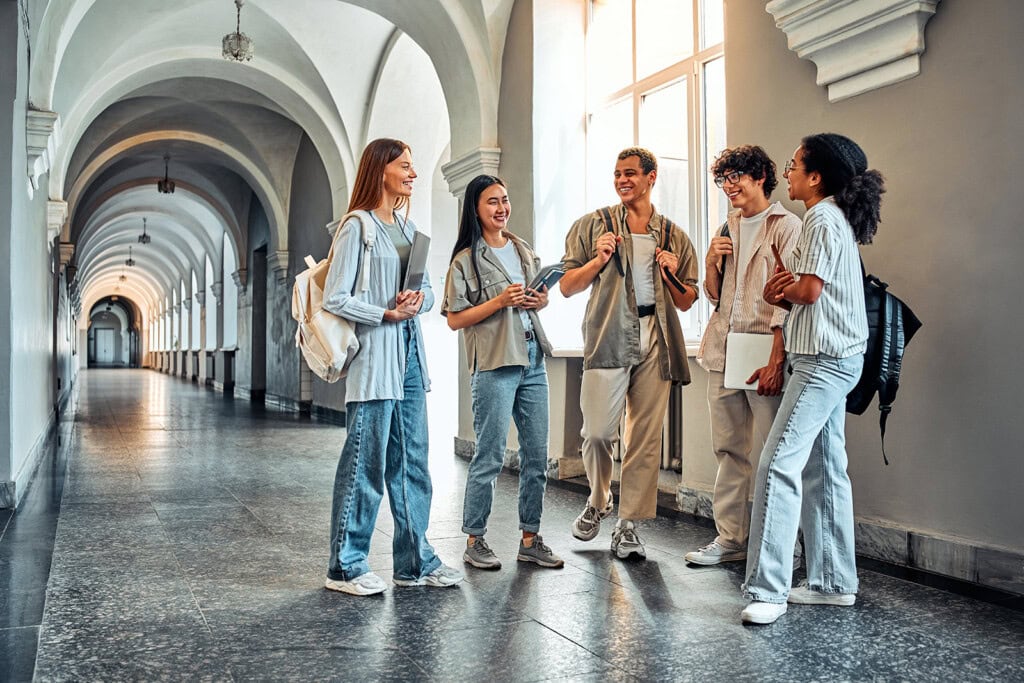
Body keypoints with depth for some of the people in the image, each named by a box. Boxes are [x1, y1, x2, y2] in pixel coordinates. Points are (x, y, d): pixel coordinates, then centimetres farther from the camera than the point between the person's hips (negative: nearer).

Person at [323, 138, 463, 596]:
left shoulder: (408, 227, 17)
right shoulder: (357, 226, -6)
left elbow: (428, 290, 18)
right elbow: (334, 299, -11)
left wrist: (419, 301, -3)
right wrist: (387, 314, -14)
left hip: (410, 355, 8)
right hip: (374, 357, -8)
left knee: (412, 462, 10)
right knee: (365, 464, -3)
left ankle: (414, 561, 20)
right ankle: (345, 567, 11)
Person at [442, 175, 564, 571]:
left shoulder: (524, 251, 15)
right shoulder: (467, 259, -3)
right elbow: (455, 319, -7)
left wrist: (540, 301, 2)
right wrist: (499, 302, -17)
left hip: (532, 360, 6)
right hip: (494, 364, -6)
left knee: (537, 456, 8)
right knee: (489, 457, -3)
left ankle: (530, 539, 19)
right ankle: (474, 541, 11)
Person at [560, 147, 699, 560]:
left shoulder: (675, 238, 16)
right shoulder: (593, 226, 11)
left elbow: (686, 303, 18)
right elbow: (567, 287, 8)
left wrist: (671, 275, -1)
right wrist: (598, 260, -6)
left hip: (656, 341, 2)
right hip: (608, 337, -2)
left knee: (646, 438, 1)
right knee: (598, 430, -9)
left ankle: (628, 525, 11)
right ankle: (597, 501, 20)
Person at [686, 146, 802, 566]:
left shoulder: (784, 226, -3)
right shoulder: (729, 228, 18)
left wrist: (776, 360, -18)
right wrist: (711, 261, 1)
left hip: (762, 349, -7)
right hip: (723, 348, 7)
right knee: (729, 449, 10)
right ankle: (730, 538, 19)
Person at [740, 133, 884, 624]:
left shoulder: (823, 218, -11)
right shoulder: (834, 218, 21)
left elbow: (808, 290, -19)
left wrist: (784, 284, 1)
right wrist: (781, 292, -1)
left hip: (824, 360, -11)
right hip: (831, 358, 11)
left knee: (778, 463, -15)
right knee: (824, 469, 13)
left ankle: (767, 589, -14)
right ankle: (833, 582, 20)